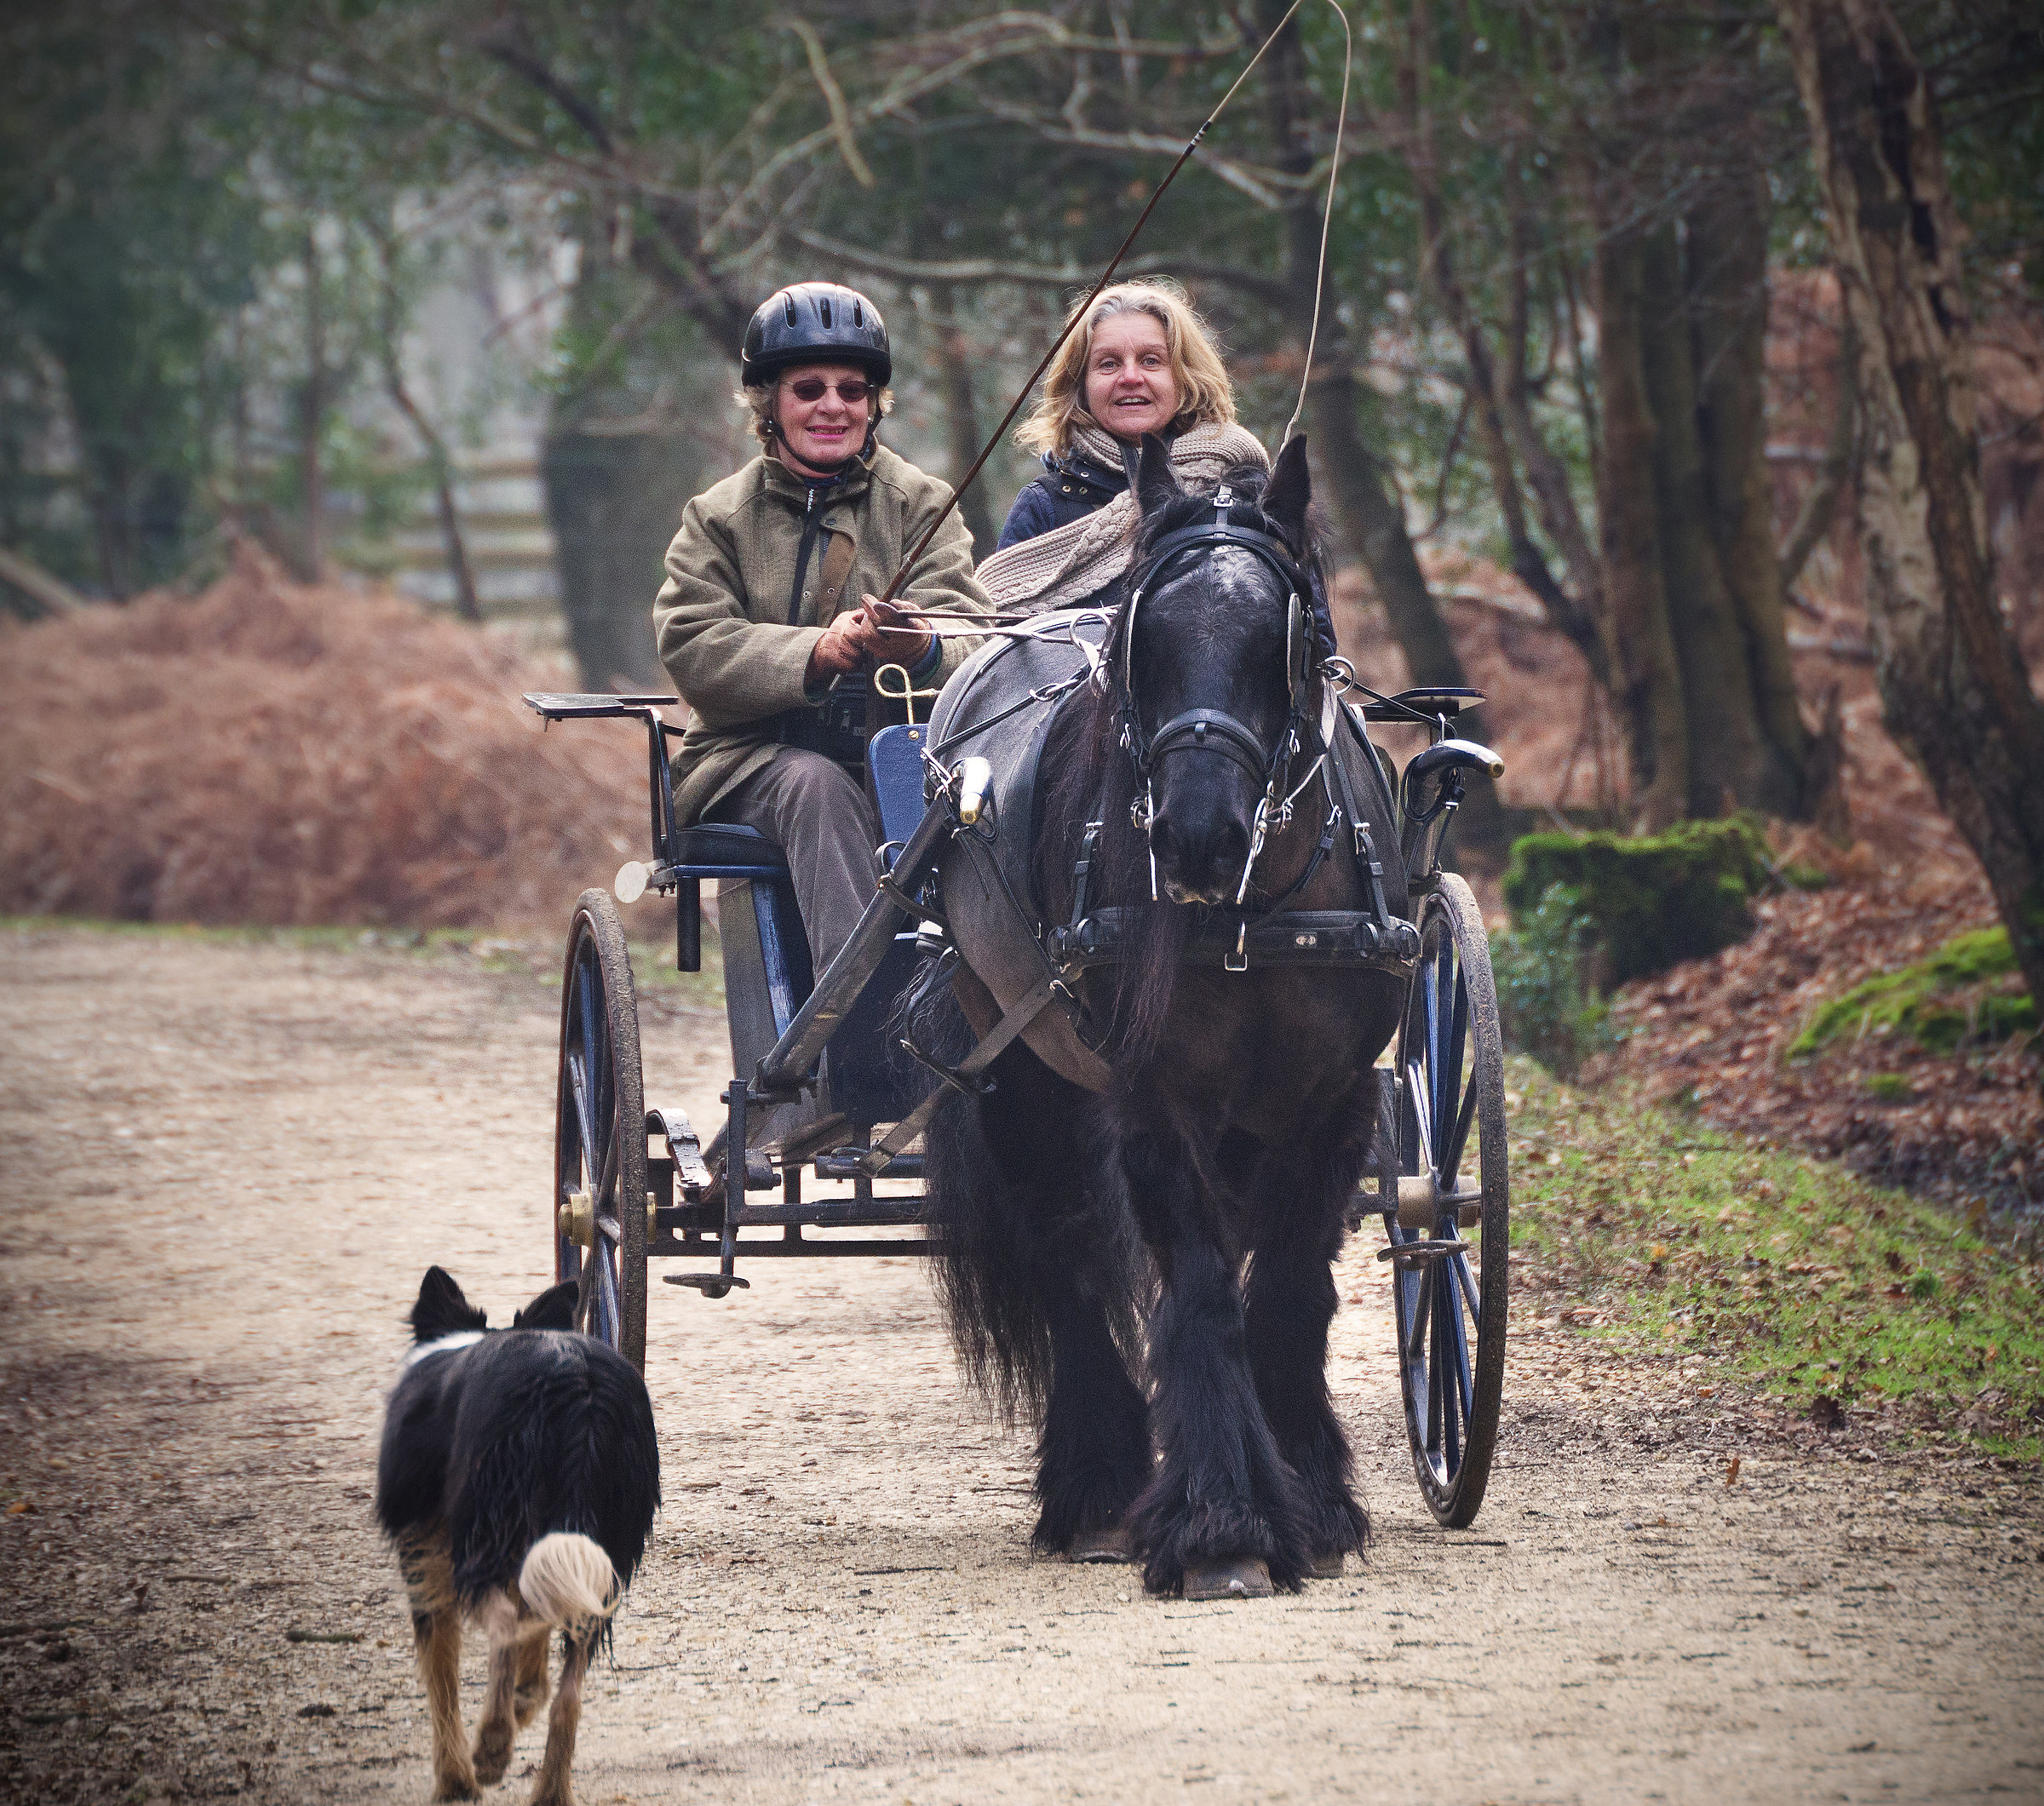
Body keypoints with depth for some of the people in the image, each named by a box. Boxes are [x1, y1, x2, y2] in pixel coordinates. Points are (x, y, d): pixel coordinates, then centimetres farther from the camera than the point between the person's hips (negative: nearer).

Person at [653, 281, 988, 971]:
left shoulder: (920, 504, 14)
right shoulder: (720, 518, 13)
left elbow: (967, 638, -2)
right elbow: (692, 650, -4)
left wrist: (922, 652, -30)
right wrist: (814, 653, -22)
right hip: (758, 753, -1)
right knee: (817, 785, -36)